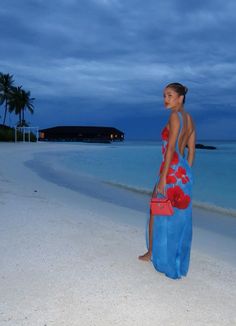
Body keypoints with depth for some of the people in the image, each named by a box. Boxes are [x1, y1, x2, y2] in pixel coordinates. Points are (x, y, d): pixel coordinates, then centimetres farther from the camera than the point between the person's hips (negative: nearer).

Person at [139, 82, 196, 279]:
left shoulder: (175, 116, -12)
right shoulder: (189, 119, 12)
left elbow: (170, 149, -18)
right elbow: (191, 151, 13)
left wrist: (162, 178, -19)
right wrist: (186, 174, 18)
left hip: (171, 170, -8)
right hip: (185, 172, 8)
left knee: (155, 211, 9)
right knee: (180, 217, 13)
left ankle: (152, 253, 23)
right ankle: (179, 262, 22)